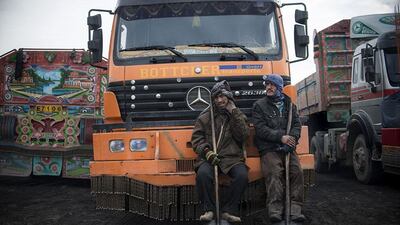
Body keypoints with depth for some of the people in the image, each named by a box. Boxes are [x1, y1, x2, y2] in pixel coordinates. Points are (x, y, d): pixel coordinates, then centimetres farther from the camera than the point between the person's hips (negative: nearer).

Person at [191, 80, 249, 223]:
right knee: (203, 173, -33)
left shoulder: (238, 115, 15)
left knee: (242, 175, -29)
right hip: (208, 157, -1)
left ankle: (229, 211, -12)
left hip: (232, 158, 1)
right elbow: (196, 137, 6)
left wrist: (234, 112, -5)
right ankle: (209, 209, -13)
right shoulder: (205, 116, 12)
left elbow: (243, 135, -2)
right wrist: (206, 151, -13)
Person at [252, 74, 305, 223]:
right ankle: (275, 210, -28)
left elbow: (297, 124, 13)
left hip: (288, 148, 4)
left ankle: (295, 209, -18)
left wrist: (292, 138, -10)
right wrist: (281, 137, -14)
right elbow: (260, 129, -4)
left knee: (297, 171, -19)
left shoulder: (289, 105, 20)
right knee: (274, 173, -26)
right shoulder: (259, 105, 7)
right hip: (269, 149, -3)